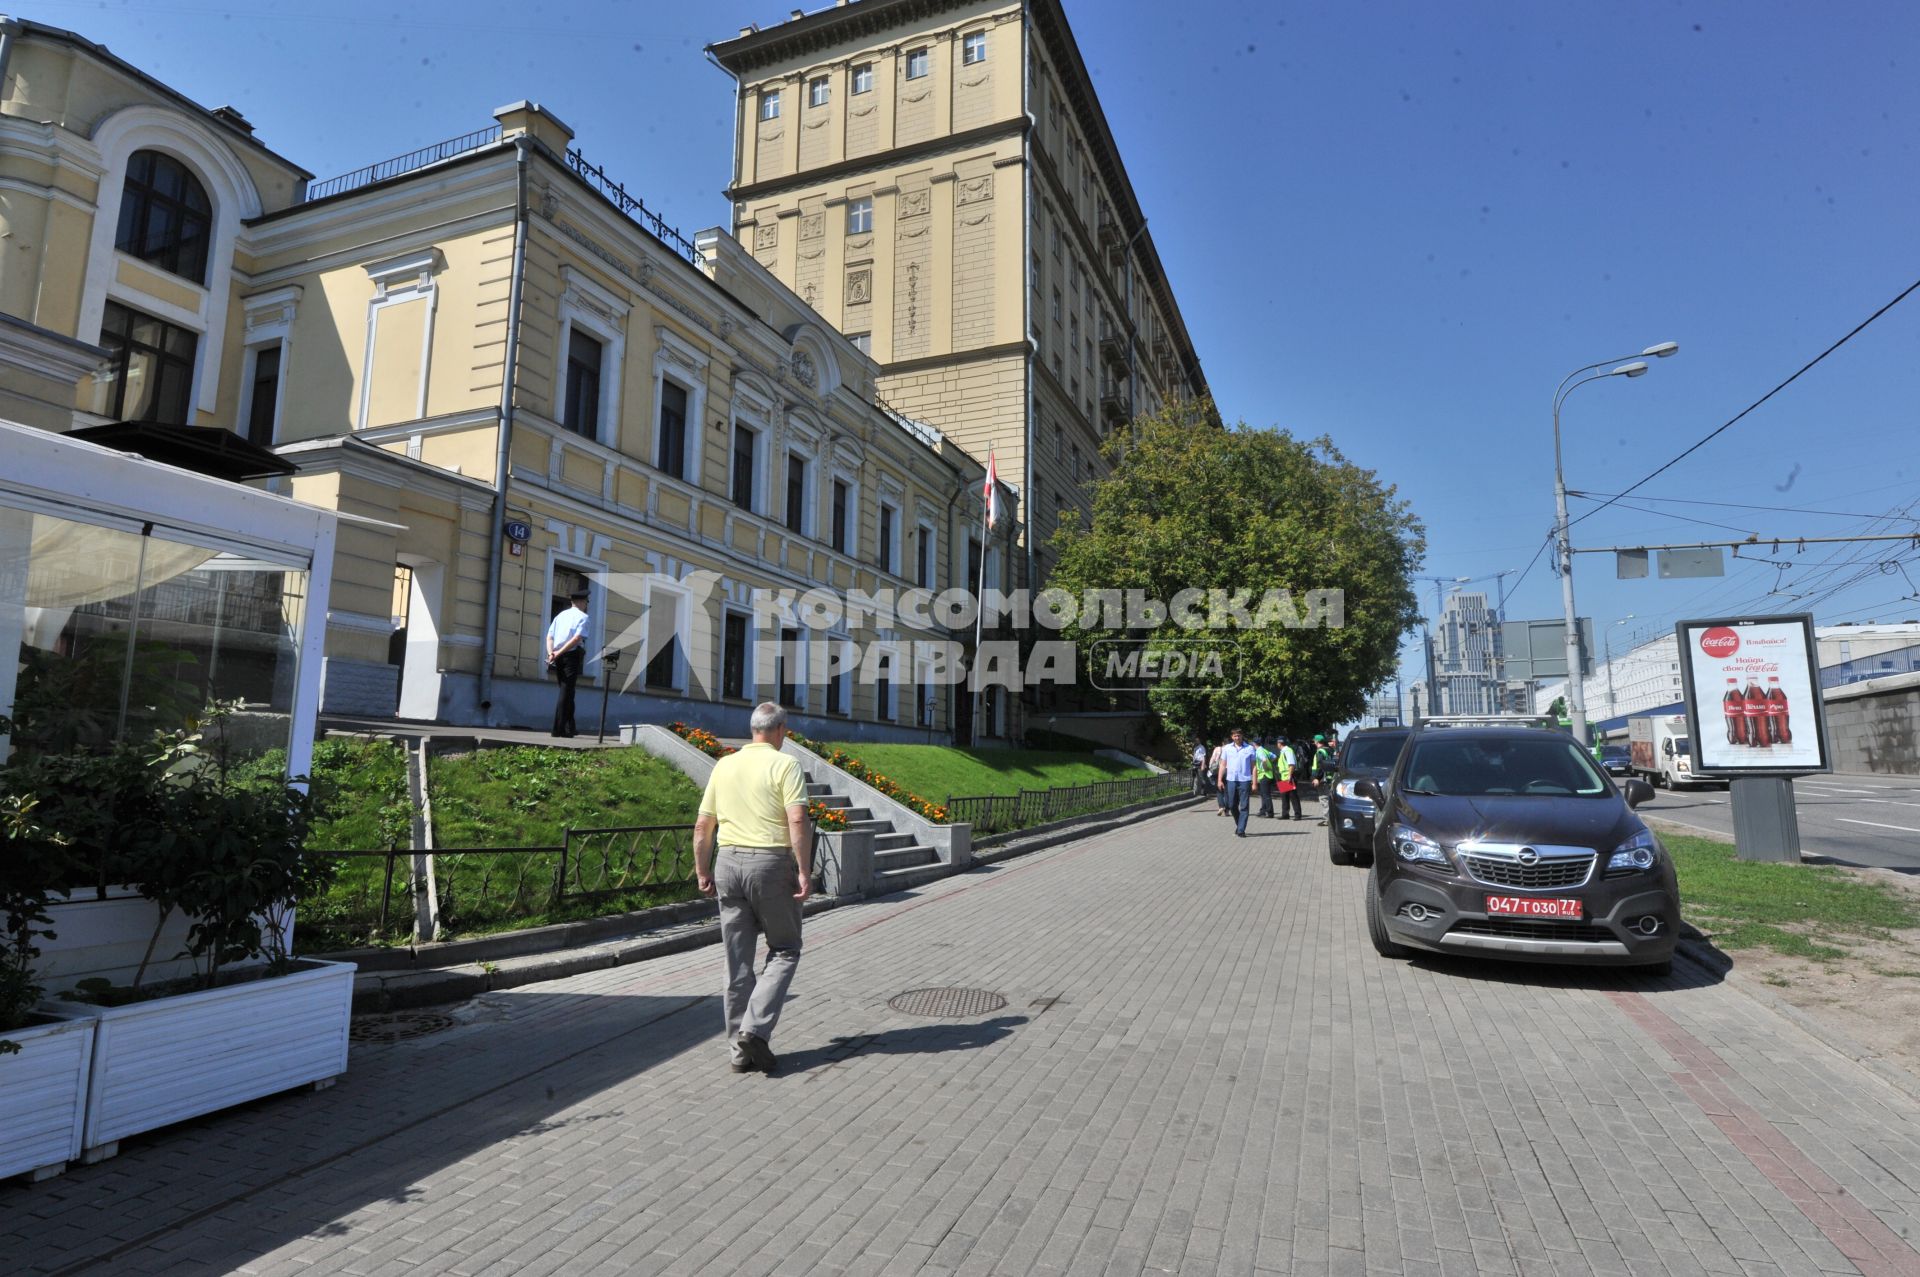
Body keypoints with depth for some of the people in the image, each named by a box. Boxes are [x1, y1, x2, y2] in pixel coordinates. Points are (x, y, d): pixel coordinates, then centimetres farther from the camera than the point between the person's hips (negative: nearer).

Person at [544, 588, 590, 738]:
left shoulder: (560, 615, 17)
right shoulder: (583, 617, -2)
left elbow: (549, 637, 9)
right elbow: (577, 638, -16)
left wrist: (551, 653, -3)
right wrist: (560, 652, -16)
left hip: (558, 657, 6)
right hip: (572, 656, -6)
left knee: (567, 692, 15)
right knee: (566, 693, -6)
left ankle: (569, 728, 20)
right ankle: (558, 730, -9)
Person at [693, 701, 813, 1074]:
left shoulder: (723, 766, 10)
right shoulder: (785, 765, -6)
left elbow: (702, 826, 11)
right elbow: (798, 821, -17)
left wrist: (702, 872, 19)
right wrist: (805, 872, -14)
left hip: (728, 863, 5)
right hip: (771, 863, -5)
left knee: (737, 961, 11)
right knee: (784, 950, 10)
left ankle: (739, 1048, 17)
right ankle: (755, 1029, -4)